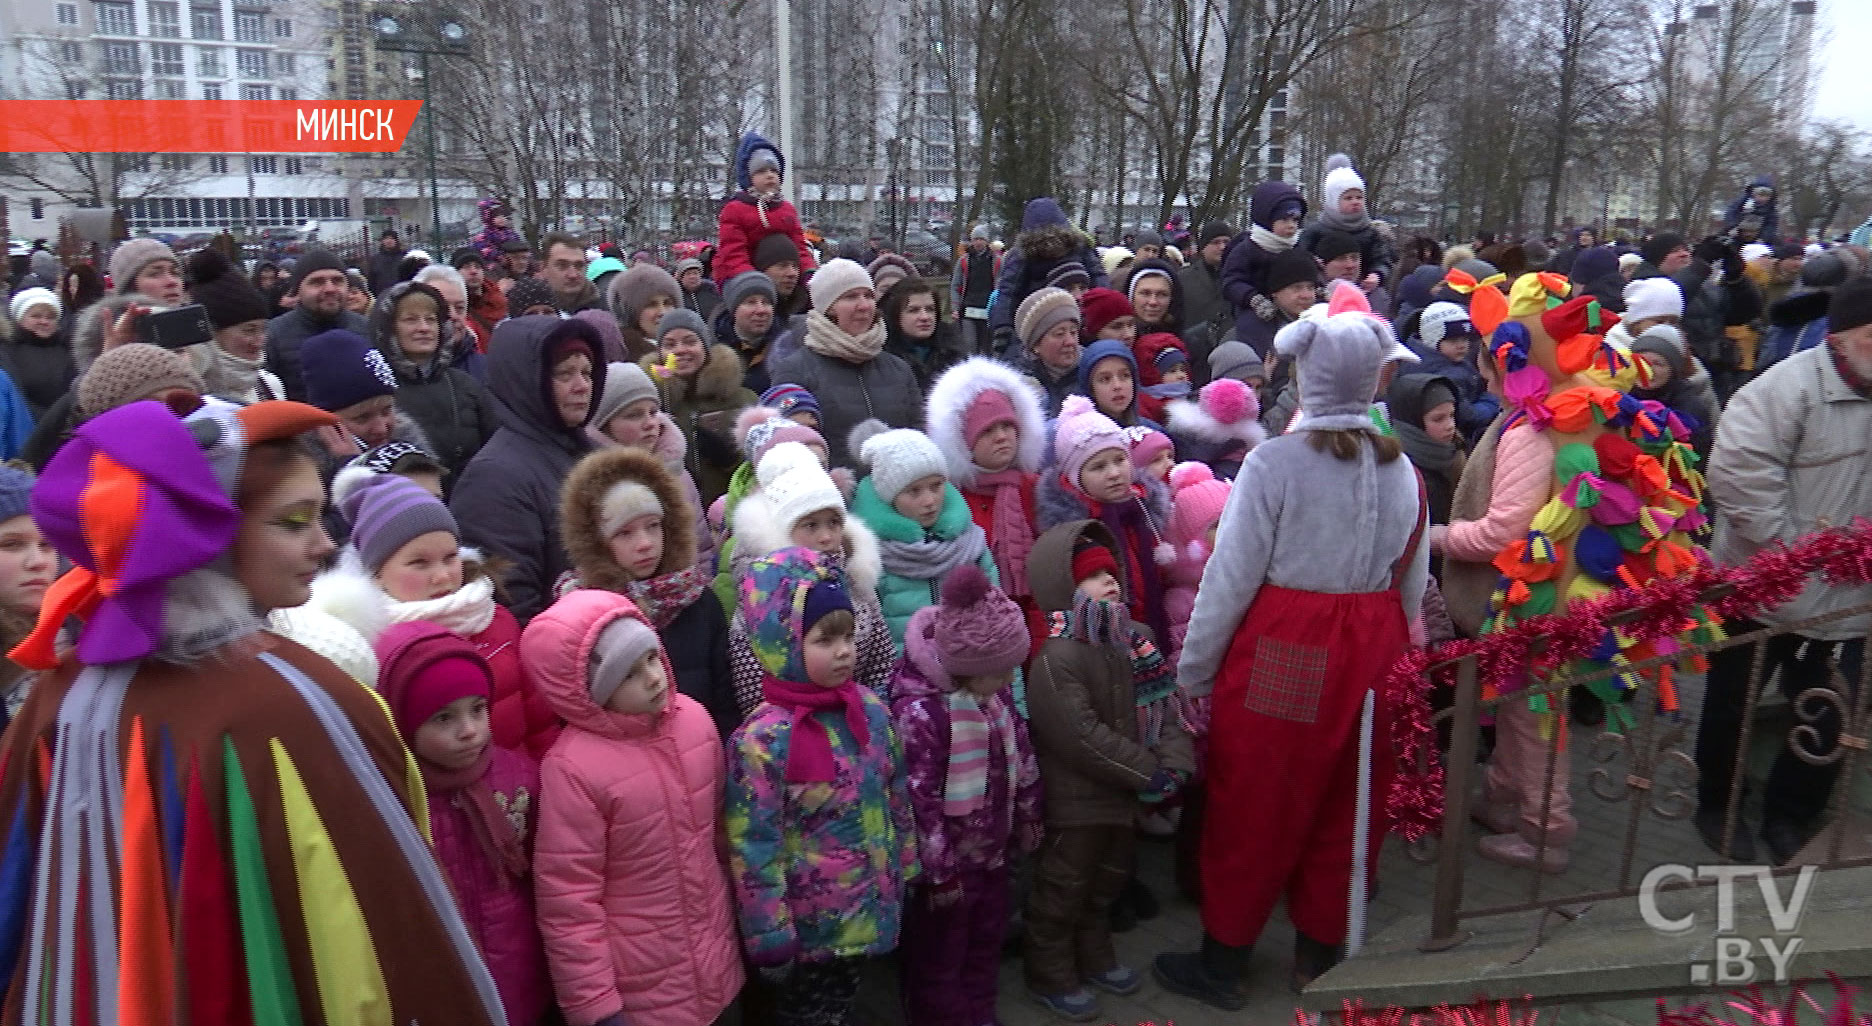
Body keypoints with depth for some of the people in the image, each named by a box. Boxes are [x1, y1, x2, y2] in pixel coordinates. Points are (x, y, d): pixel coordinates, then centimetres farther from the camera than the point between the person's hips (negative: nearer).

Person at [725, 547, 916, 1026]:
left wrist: (906, 872, 14)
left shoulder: (872, 710, -5)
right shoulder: (764, 739, -24)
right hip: (810, 922, -5)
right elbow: (753, 849, -20)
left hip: (869, 907, 6)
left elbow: (897, 799, 8)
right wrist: (770, 938, -15)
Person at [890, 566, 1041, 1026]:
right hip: (948, 864, -8)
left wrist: (1027, 820, 18)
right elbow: (918, 799, -26)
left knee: (986, 948, 26)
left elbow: (1021, 759, 12)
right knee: (939, 963, 13)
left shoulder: (996, 694, -3)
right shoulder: (920, 712, -29)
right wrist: (939, 871, -19)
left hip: (994, 855, 8)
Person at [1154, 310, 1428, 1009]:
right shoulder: (1401, 469, 2)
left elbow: (1231, 576, -13)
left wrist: (1194, 670, -5)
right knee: (1345, 806, 16)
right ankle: (1320, 953, 32)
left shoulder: (1274, 462, -14)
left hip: (1282, 650, -5)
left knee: (1254, 806, 8)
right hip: (1373, 650, 5)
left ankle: (1222, 963, 21)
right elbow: (1413, 583, 8)